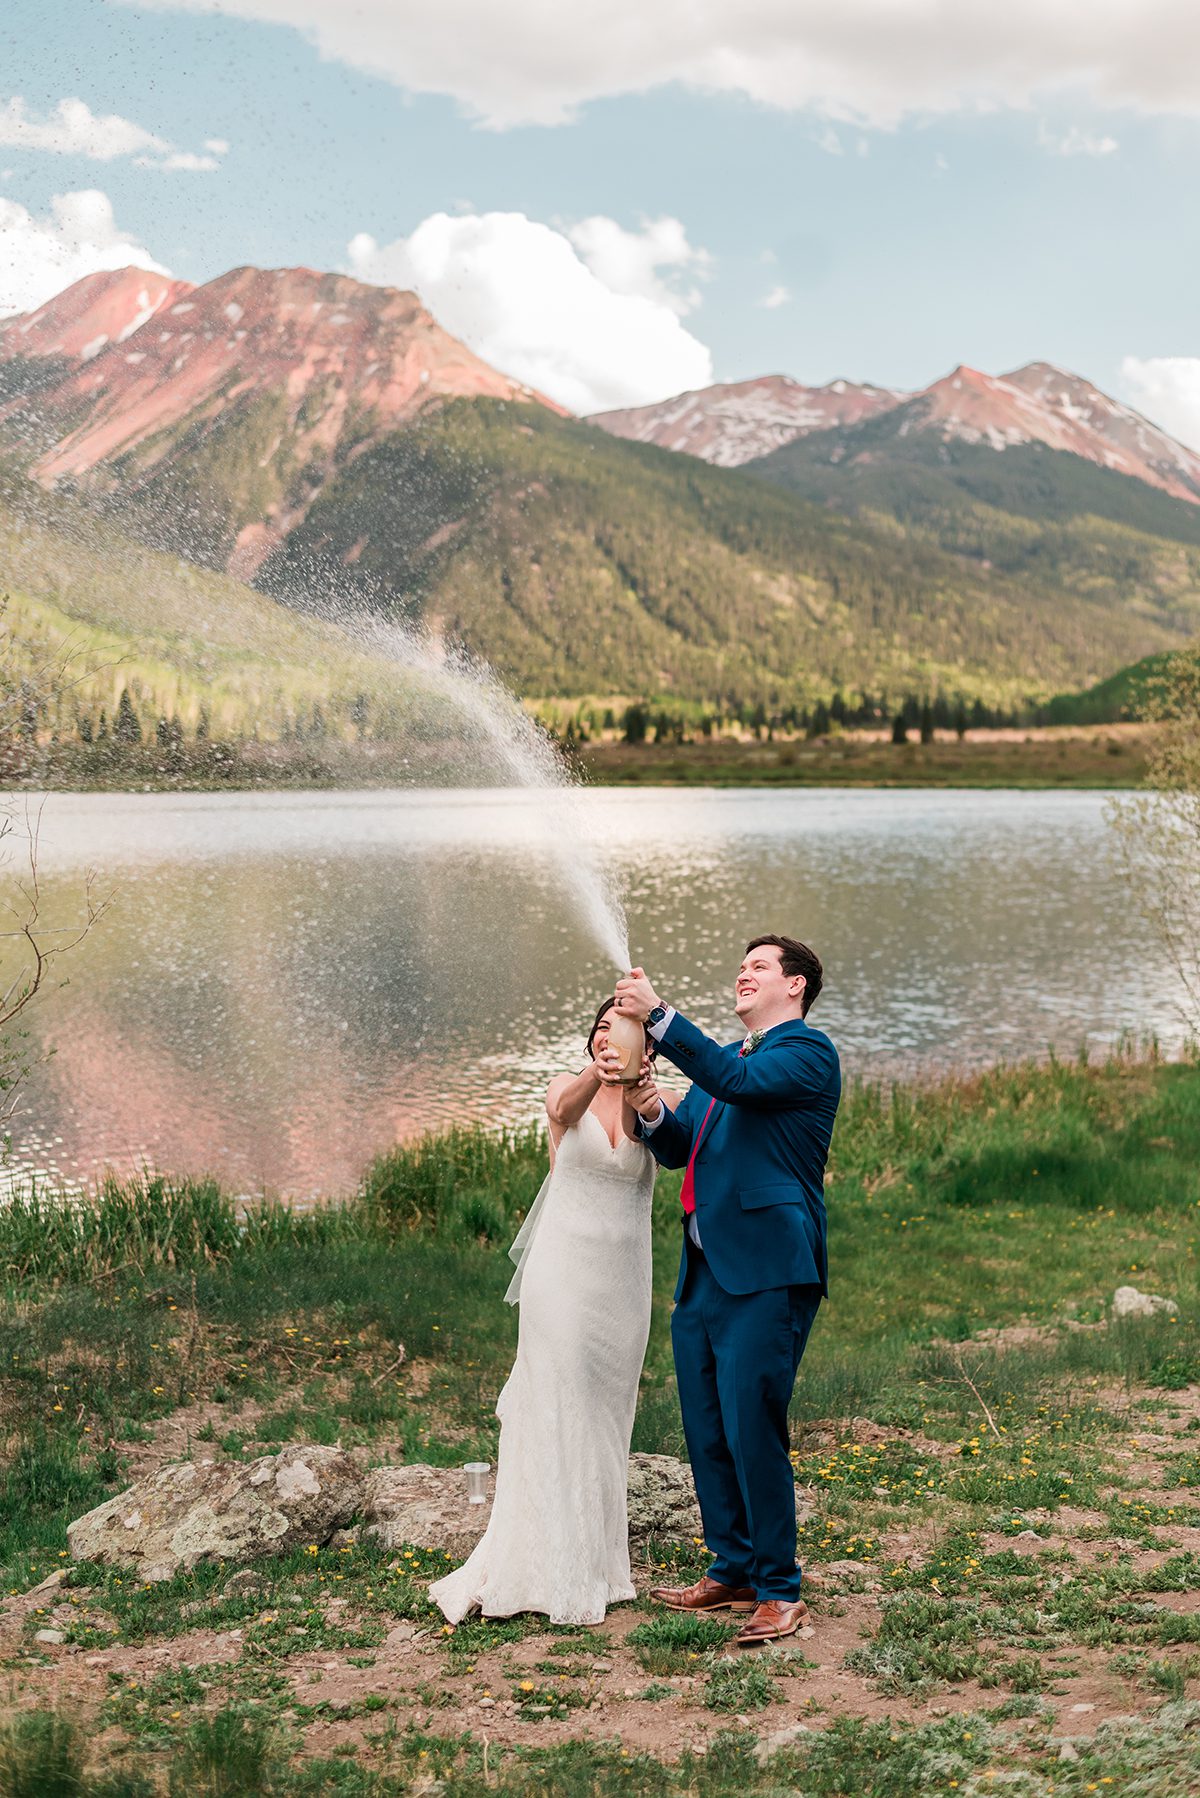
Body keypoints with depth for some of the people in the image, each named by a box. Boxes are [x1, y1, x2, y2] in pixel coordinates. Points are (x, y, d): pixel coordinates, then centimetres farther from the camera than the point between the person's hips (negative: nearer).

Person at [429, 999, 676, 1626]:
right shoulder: (567, 1088, -2)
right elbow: (564, 1111, -26)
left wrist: (633, 1090, -43)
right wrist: (596, 1074, -47)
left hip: (623, 1280, 3)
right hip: (562, 1269, -2)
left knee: (606, 1417, 11)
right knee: (556, 1413, -4)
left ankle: (596, 1563, 21)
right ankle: (551, 1569, 1)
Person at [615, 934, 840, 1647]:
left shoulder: (808, 1051, -4)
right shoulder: (724, 1054, 22)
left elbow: (737, 1082, -23)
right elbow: (678, 1147, 19)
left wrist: (658, 1015, -25)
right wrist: (652, 1113, -3)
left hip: (766, 1274, -9)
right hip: (704, 1271, 9)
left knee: (753, 1432, -8)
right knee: (707, 1433, 13)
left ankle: (780, 1590, 3)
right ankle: (734, 1572, 25)